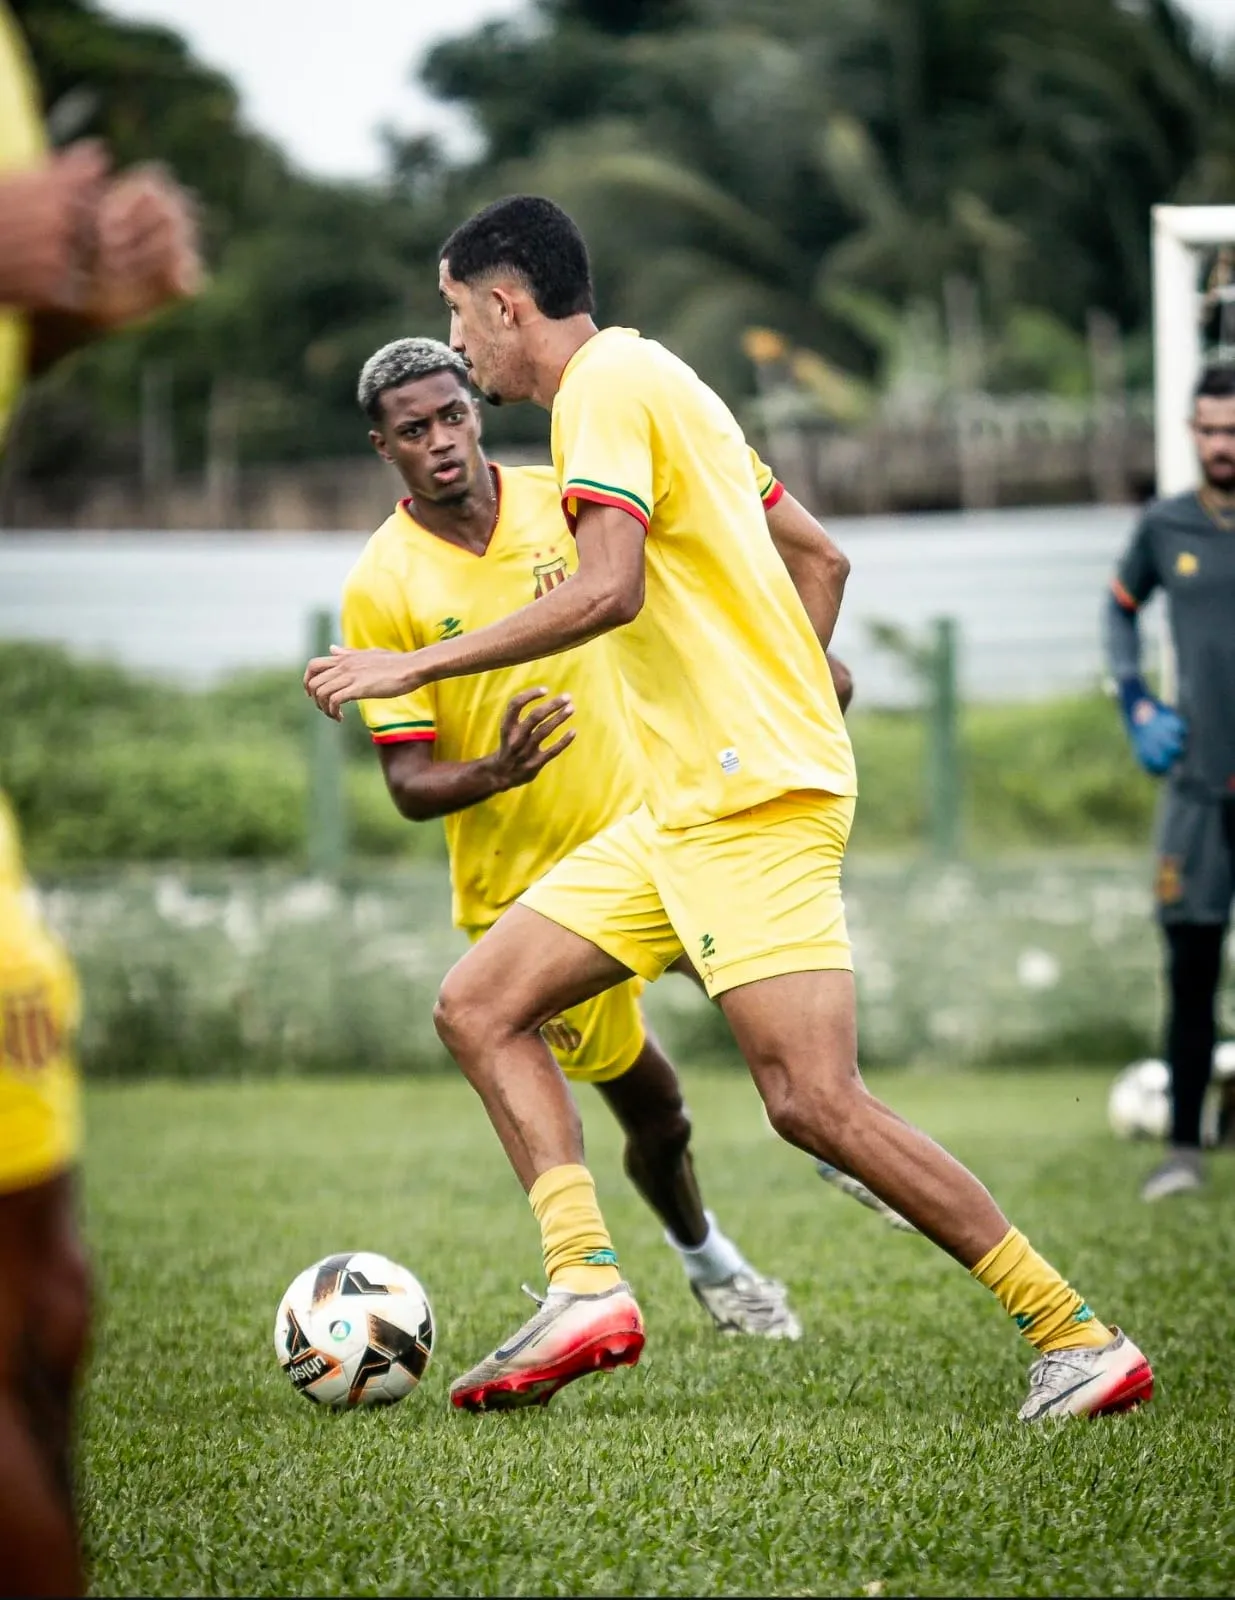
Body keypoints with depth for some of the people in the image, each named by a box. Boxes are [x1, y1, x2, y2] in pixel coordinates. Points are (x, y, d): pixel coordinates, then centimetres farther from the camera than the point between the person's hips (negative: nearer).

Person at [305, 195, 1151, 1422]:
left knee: (813, 1101, -14)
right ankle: (586, 1286, -4)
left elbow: (608, 590, -24)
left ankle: (1078, 1340, -7)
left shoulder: (606, 387, -10)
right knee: (478, 1007, 6)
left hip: (753, 803, -11)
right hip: (682, 809, 11)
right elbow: (813, 552, 26)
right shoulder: (653, 381, 20)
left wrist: (415, 667, -19)